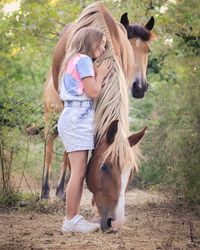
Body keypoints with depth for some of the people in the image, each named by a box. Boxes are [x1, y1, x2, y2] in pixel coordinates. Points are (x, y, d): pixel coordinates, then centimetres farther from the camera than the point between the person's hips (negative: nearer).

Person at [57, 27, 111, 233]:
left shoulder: (75, 61, 22)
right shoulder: (83, 60, -9)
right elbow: (93, 92, -13)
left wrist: (98, 75, 14)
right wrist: (101, 75, 1)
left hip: (76, 118, 11)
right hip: (78, 119, -11)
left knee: (79, 172, 9)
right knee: (78, 172, -10)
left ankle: (73, 218, 10)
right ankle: (70, 221, -9)